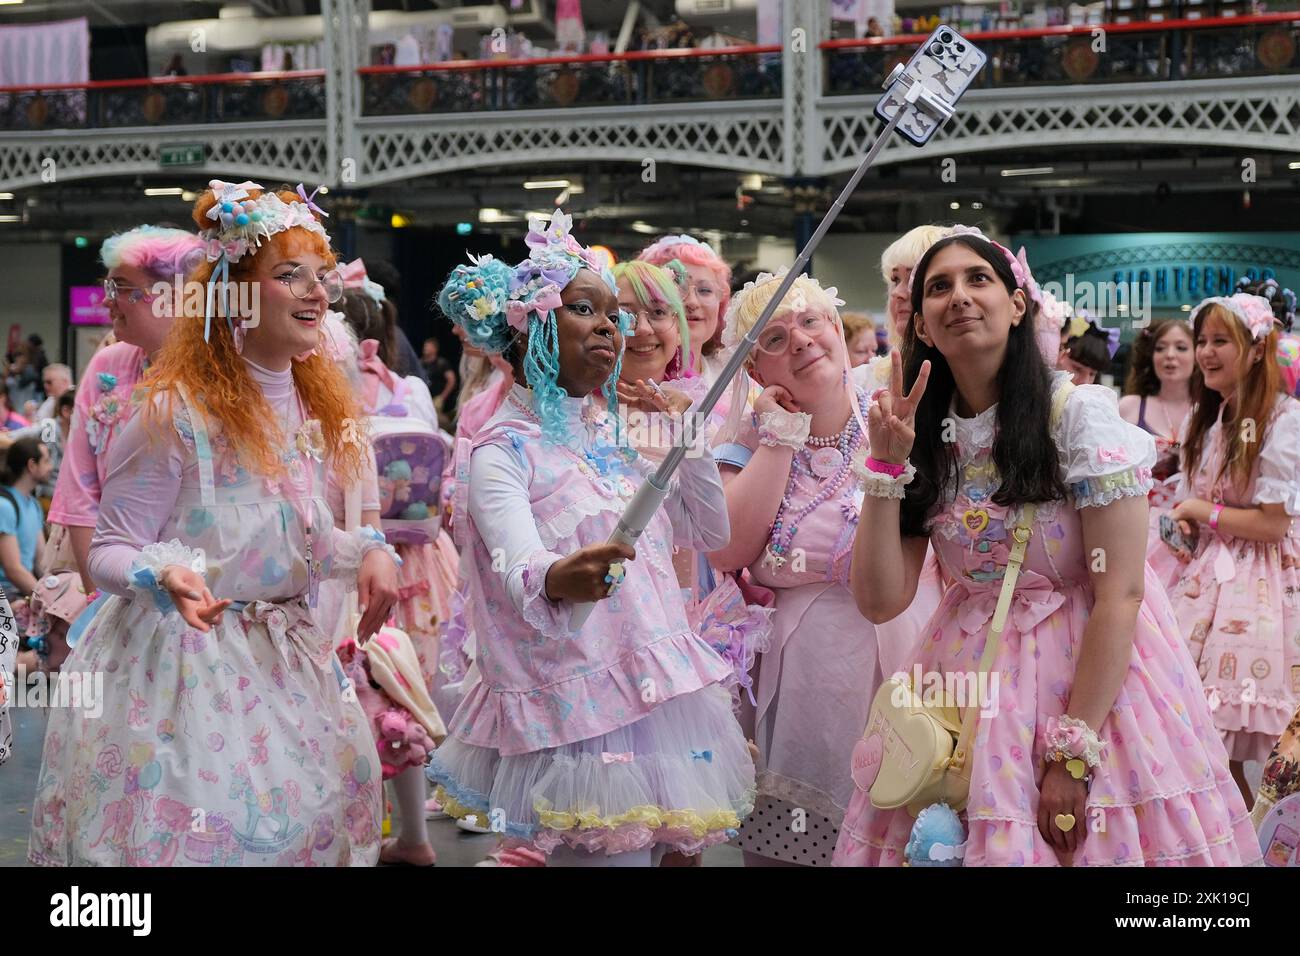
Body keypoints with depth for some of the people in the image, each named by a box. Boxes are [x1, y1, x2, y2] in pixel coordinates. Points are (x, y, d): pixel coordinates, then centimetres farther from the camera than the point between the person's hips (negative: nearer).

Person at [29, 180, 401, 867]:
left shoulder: (314, 405, 7)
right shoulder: (176, 412, -17)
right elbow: (110, 551, -13)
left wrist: (366, 551, 0)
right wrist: (165, 575, -33)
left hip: (287, 653, 7)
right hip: (183, 653, -7)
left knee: (311, 811, 10)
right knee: (200, 826, -6)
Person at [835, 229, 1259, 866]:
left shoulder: (1080, 414, -13)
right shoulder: (927, 436, 2)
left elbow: (1120, 592, -16)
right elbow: (880, 600, -3)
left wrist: (1072, 752, -19)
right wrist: (885, 466, -12)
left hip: (1090, 667, -4)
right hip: (969, 676, 4)